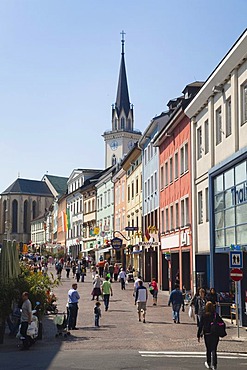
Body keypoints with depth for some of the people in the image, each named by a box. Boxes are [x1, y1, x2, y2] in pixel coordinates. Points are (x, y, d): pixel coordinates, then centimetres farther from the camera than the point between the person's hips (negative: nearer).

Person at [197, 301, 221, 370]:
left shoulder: (204, 316, -8)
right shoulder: (216, 315, -5)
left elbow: (200, 326, -5)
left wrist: (199, 335, 2)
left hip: (207, 335, 0)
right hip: (215, 335, 1)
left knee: (208, 349, 15)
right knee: (214, 350, 4)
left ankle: (208, 364, 27)